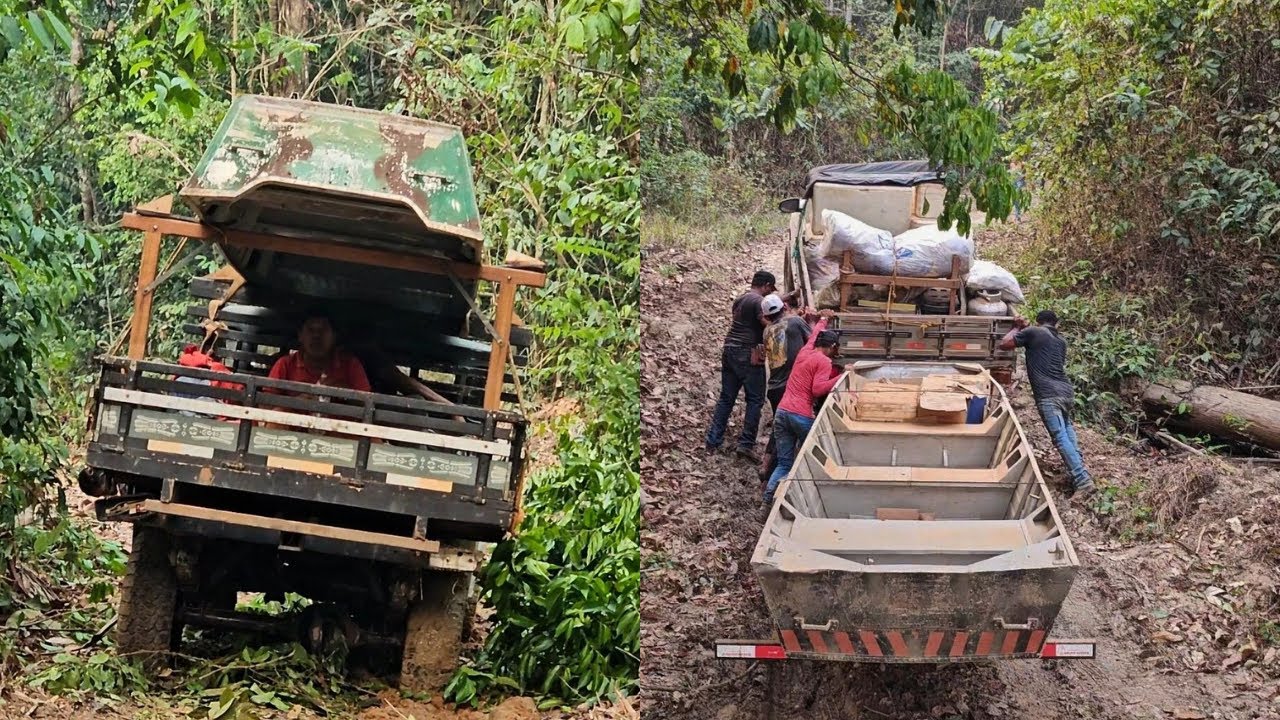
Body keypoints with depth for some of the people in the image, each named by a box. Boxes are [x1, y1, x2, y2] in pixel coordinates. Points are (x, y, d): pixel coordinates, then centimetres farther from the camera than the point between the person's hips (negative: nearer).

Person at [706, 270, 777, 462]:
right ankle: (746, 443, -8)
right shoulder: (759, 301, -10)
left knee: (726, 397, 11)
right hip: (748, 354, -8)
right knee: (755, 399, -3)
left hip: (729, 350, 8)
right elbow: (768, 322, -24)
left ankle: (713, 440, 9)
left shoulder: (740, 299, 17)